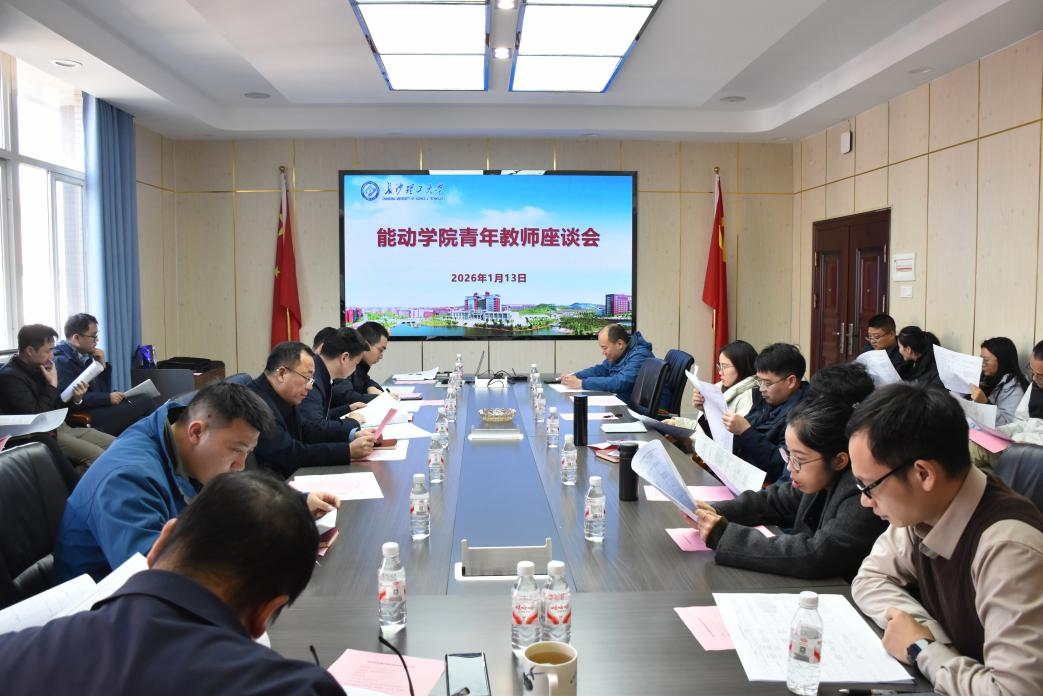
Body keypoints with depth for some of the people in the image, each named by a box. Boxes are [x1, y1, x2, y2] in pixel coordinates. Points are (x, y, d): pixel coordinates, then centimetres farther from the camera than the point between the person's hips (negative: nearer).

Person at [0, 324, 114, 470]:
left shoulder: (41, 367, 11)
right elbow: (35, 416, -20)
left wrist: (75, 399, -1)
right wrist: (52, 385, -13)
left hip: (64, 426, 8)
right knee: (99, 457, -26)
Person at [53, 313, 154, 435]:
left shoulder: (85, 356, 16)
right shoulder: (62, 361, -10)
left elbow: (104, 391, 19)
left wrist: (103, 366, 6)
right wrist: (108, 398, -17)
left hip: (98, 410, 9)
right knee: (145, 404, -18)